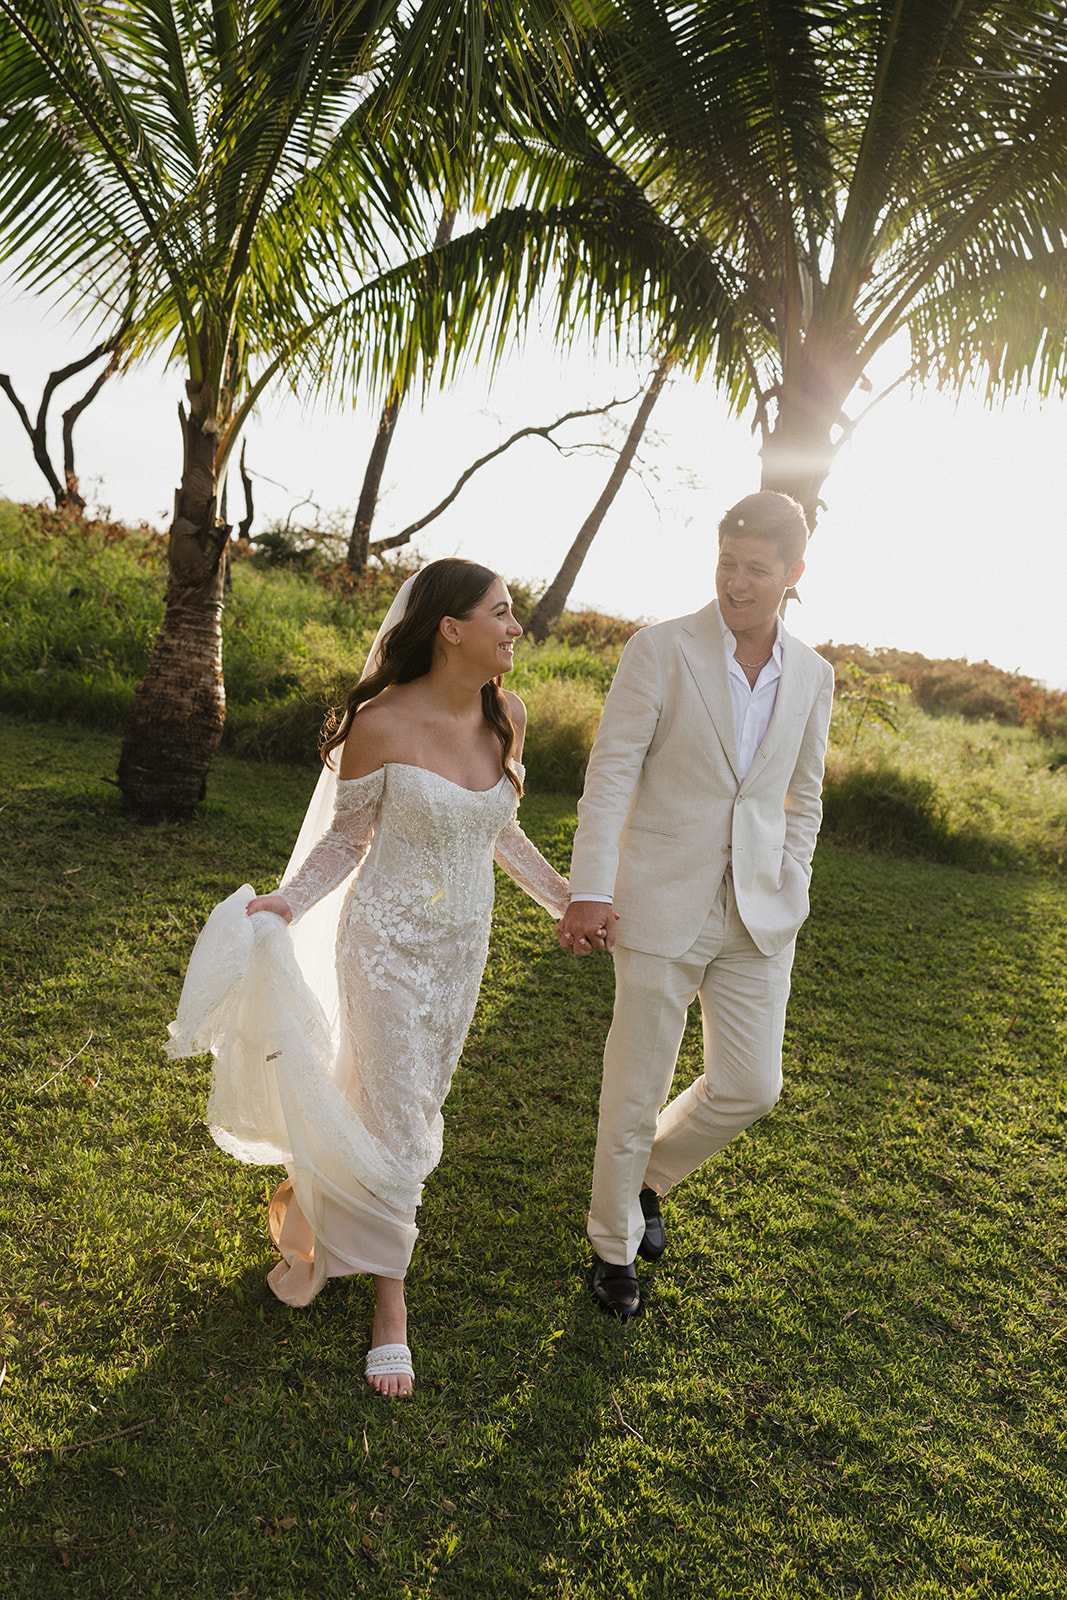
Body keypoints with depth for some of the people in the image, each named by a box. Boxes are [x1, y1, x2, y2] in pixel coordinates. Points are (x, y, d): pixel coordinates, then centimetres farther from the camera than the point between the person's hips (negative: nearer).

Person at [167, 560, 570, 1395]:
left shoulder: (506, 716, -4)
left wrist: (562, 895, 13)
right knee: (395, 1120, 2)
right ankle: (388, 1291, 30)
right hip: (389, 942, -6)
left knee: (418, 1099, 17)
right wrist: (286, 905, -23)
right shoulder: (382, 725, -20)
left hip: (464, 945, 6)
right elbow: (346, 840, -8)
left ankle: (312, 1200, 46)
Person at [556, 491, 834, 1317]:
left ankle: (652, 1173, 40)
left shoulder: (813, 674, 7)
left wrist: (790, 889, 7)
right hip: (663, 907, -4)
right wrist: (589, 892, -18)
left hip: (759, 915, 5)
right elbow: (610, 775, -11)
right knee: (637, 1093, 7)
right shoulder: (660, 649, -8)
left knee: (752, 1087, 9)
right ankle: (615, 1244, 32)